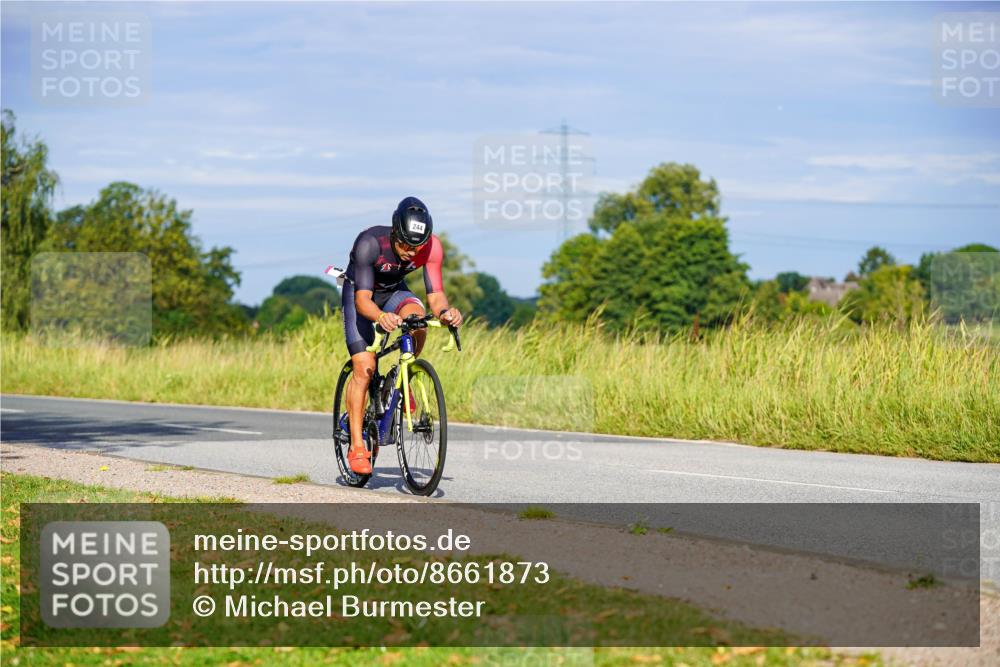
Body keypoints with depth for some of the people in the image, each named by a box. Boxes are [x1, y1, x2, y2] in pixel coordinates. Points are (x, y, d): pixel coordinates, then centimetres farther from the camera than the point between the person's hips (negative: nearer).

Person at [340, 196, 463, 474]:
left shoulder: (431, 247, -26)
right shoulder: (370, 242, -36)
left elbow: (435, 295, -24)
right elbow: (362, 299, -39)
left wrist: (445, 311, -48)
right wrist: (380, 316, -60)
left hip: (393, 292, 3)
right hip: (359, 293, -3)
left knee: (417, 318, -32)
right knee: (364, 367, -16)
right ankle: (357, 448, -8)